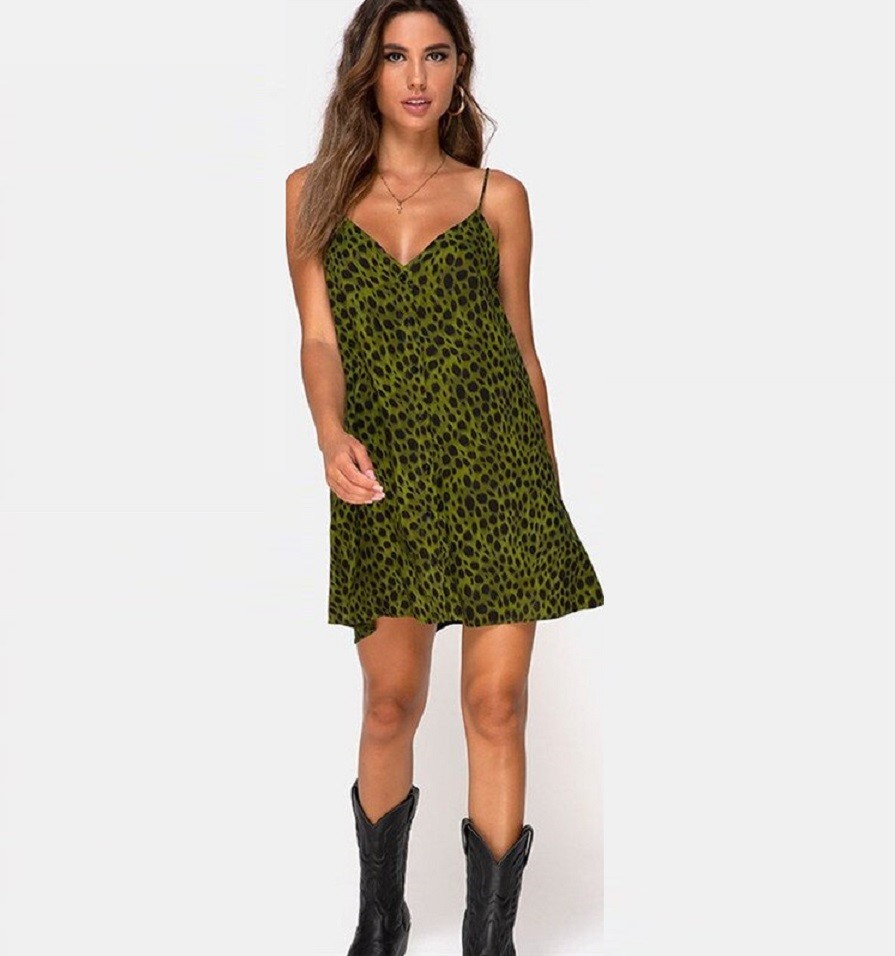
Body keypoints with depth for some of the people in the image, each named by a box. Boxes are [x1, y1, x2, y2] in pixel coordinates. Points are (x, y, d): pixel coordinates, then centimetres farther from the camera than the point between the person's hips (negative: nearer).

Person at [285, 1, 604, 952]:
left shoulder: (498, 196, 8)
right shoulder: (315, 191, 9)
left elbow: (521, 345, 11)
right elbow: (319, 337, 1)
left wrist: (548, 482, 11)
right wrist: (331, 435, -18)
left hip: (497, 463, 0)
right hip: (385, 477, 0)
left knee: (496, 706, 0)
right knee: (392, 703, 5)